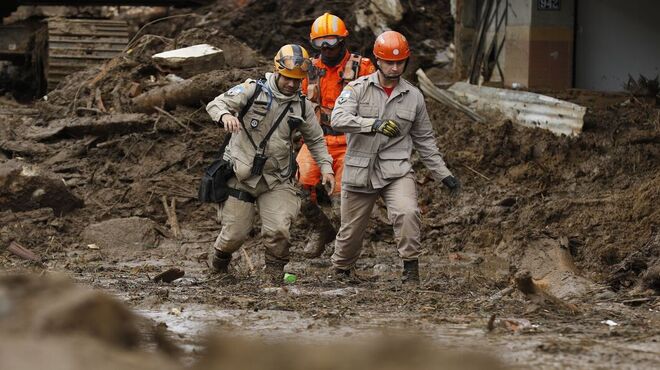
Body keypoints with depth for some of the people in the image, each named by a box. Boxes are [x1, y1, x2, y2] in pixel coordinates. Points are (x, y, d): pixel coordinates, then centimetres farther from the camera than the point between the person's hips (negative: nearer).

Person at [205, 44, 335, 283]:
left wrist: (325, 166, 4)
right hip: (242, 173, -2)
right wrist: (226, 115, -34)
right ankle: (220, 259, 36)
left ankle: (275, 274, 8)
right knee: (235, 233, 3)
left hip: (276, 180, 2)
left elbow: (315, 140, 18)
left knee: (278, 231, -16)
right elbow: (216, 104, -11)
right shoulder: (253, 90, -7)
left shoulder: (302, 107, 5)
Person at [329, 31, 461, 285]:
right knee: (351, 228, 9)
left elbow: (424, 140, 17)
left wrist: (443, 175, 13)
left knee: (408, 213, -26)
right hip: (359, 171, -1)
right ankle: (341, 269, 36)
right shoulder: (358, 89, 0)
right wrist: (374, 125, -31)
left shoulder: (413, 97, 9)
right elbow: (338, 119, -18)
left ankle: (411, 268, -13)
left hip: (396, 170, 1)